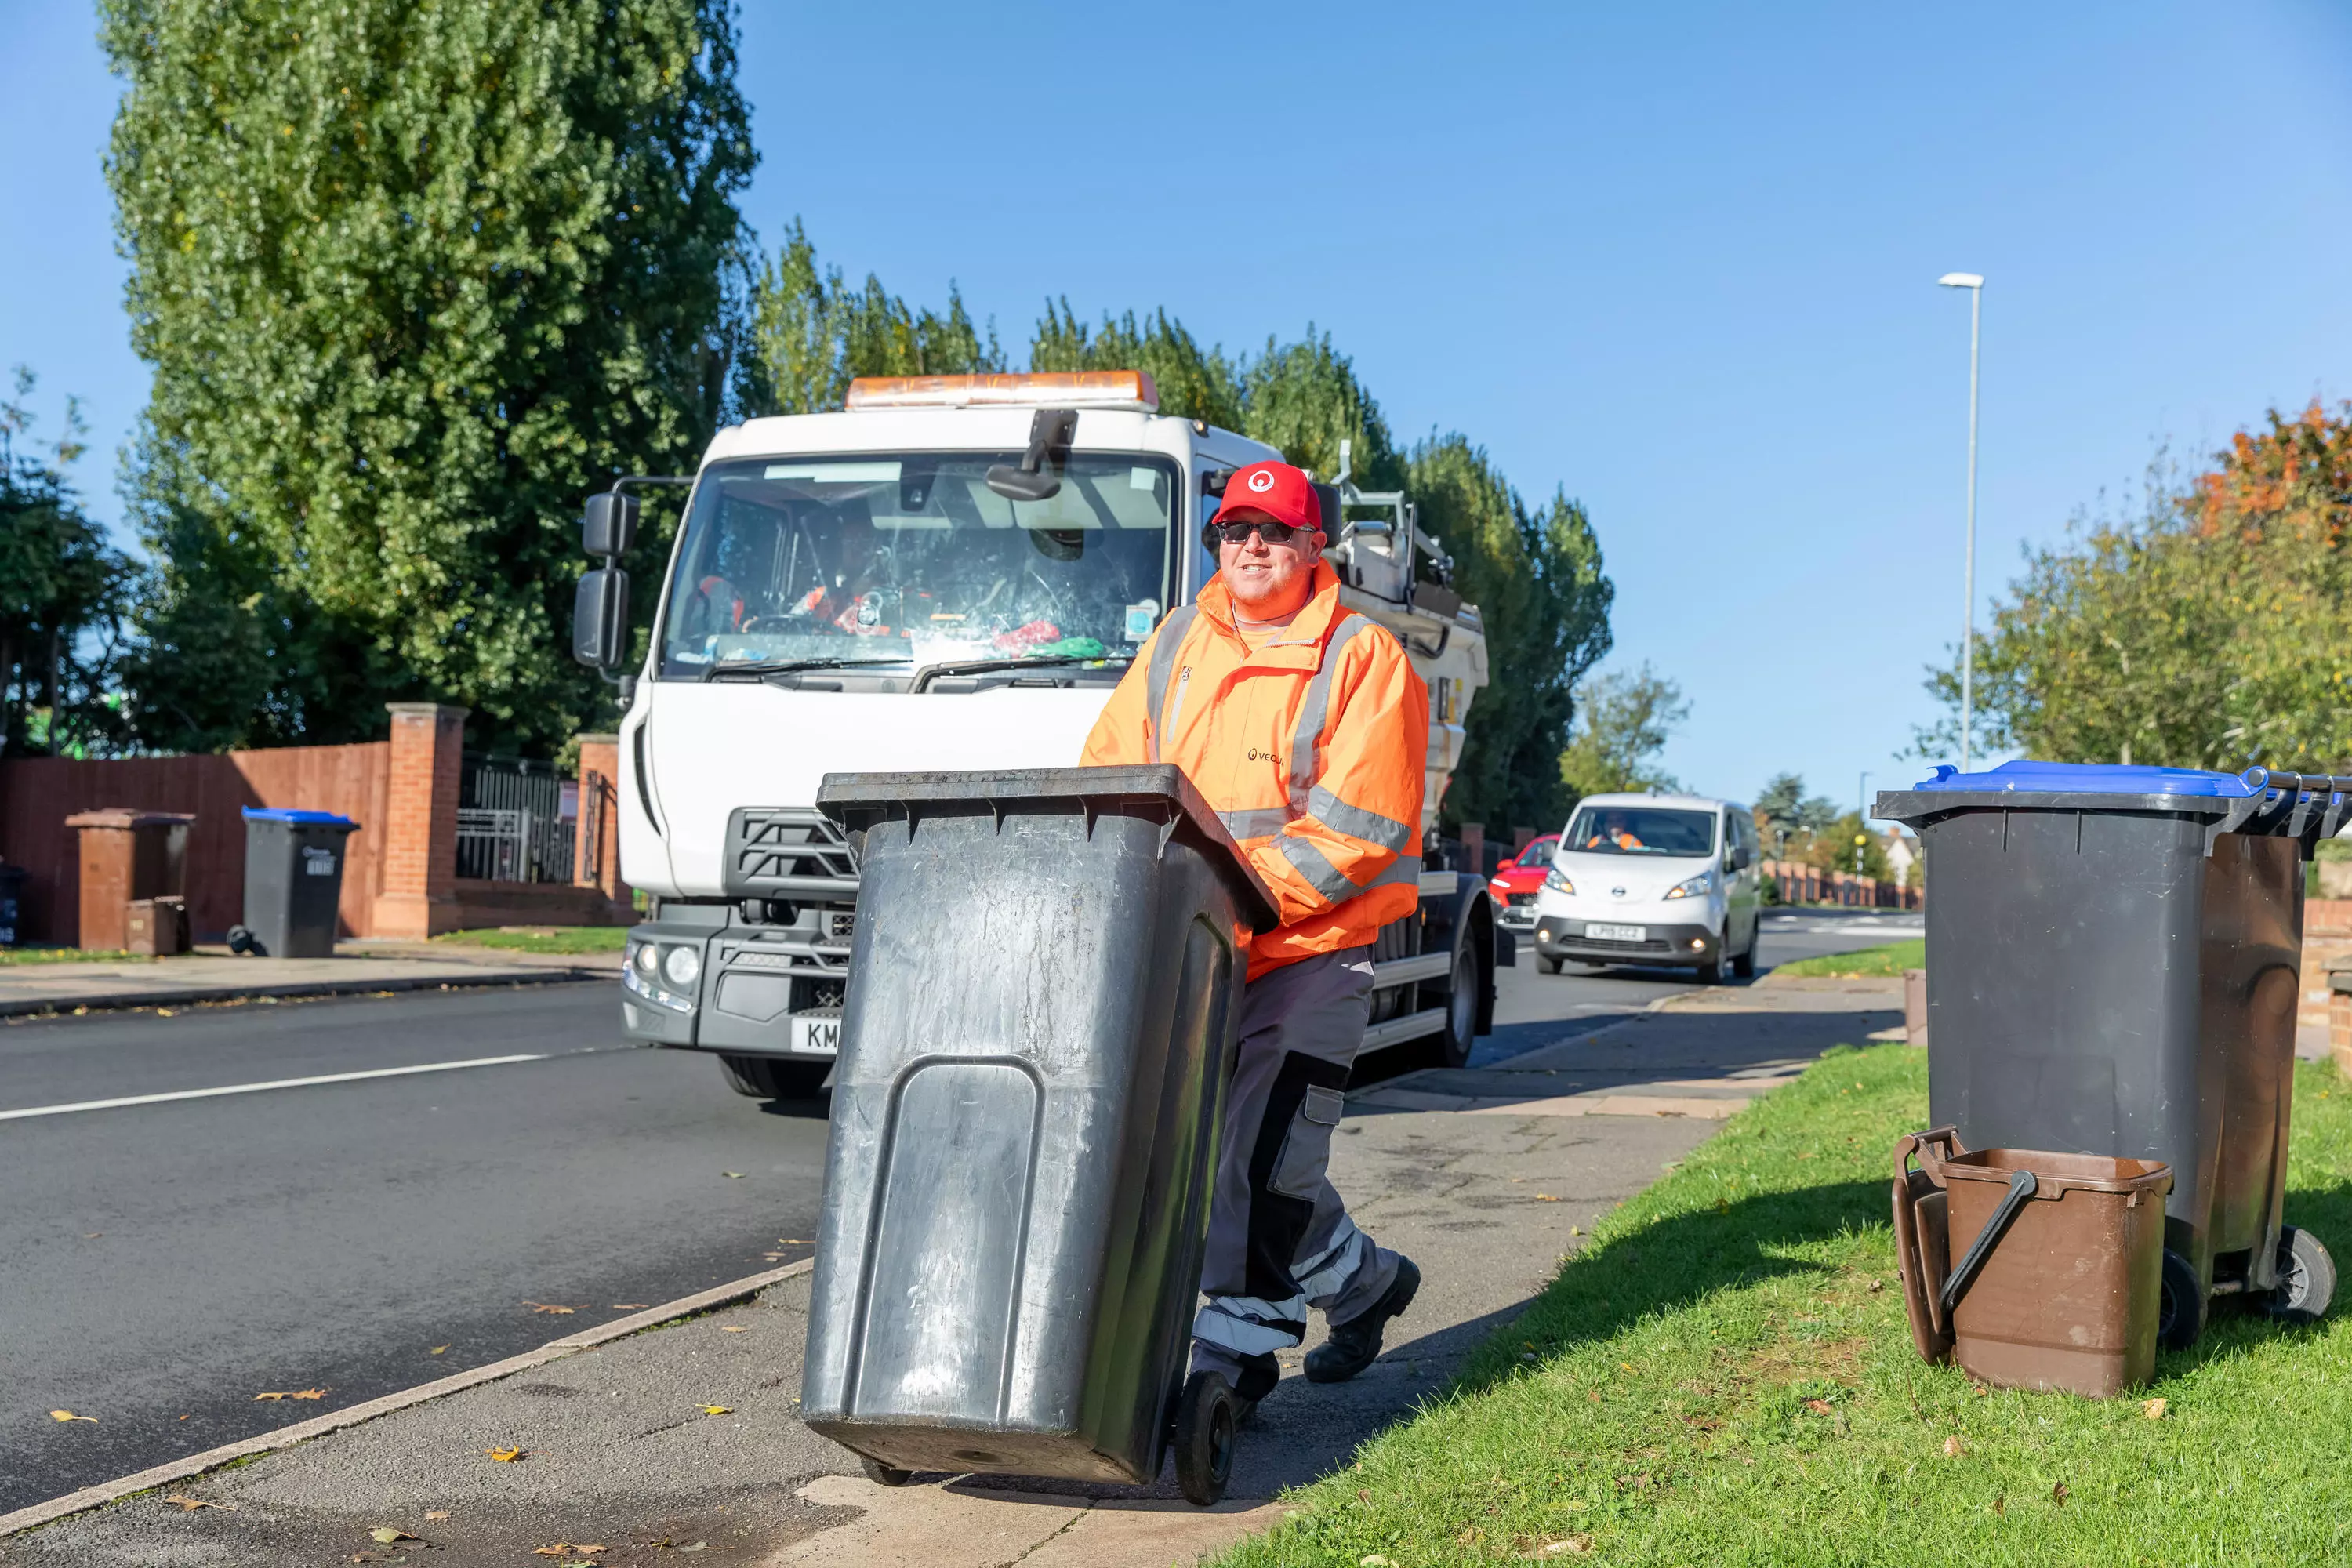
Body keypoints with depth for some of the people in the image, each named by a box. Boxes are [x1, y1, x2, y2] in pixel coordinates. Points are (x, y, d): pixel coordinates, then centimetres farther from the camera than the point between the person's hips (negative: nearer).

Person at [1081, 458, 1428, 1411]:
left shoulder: (1365, 660, -5)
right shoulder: (1175, 646, 11)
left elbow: (1356, 832, -13)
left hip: (1314, 948, -5)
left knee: (1263, 1162, -9)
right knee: (1205, 1156, 10)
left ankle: (1232, 1356, 7)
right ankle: (1365, 1283, 31)